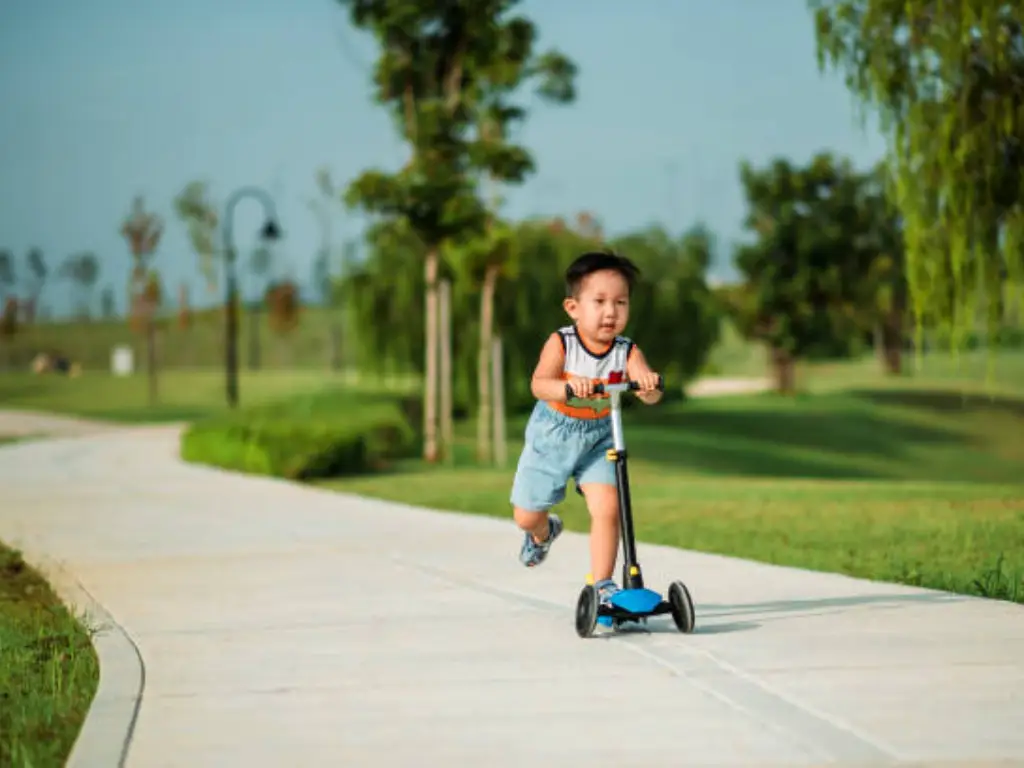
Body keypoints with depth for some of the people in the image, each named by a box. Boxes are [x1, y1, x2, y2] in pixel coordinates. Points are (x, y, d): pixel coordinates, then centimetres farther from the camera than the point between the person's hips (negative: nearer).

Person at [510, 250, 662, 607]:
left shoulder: (627, 352, -18)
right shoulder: (561, 343, -22)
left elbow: (650, 395, -30)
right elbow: (539, 385, -36)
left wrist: (649, 385, -55)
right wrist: (567, 386, -57)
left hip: (598, 439, 0)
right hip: (552, 438, 0)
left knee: (607, 509, -19)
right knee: (526, 517, 10)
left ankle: (602, 584, -5)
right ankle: (543, 533, 48)